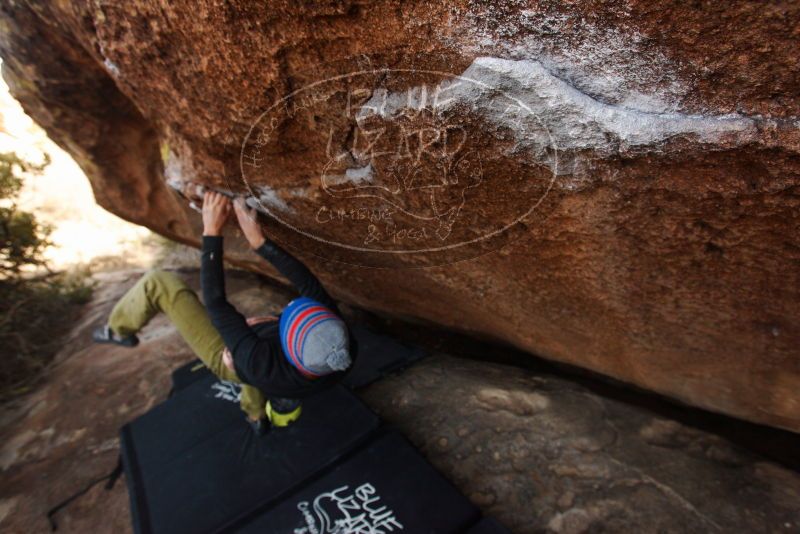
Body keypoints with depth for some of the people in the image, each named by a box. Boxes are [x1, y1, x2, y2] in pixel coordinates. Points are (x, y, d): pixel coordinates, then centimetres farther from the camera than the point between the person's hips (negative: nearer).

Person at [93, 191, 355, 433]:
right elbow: (310, 285, -31)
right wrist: (260, 241, -32)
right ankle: (257, 416, 54)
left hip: (226, 356, -4)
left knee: (159, 283, -9)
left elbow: (215, 302, -38)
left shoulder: (261, 365, -47)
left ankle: (119, 330, 25)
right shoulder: (346, 351, -36)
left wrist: (212, 232, -34)